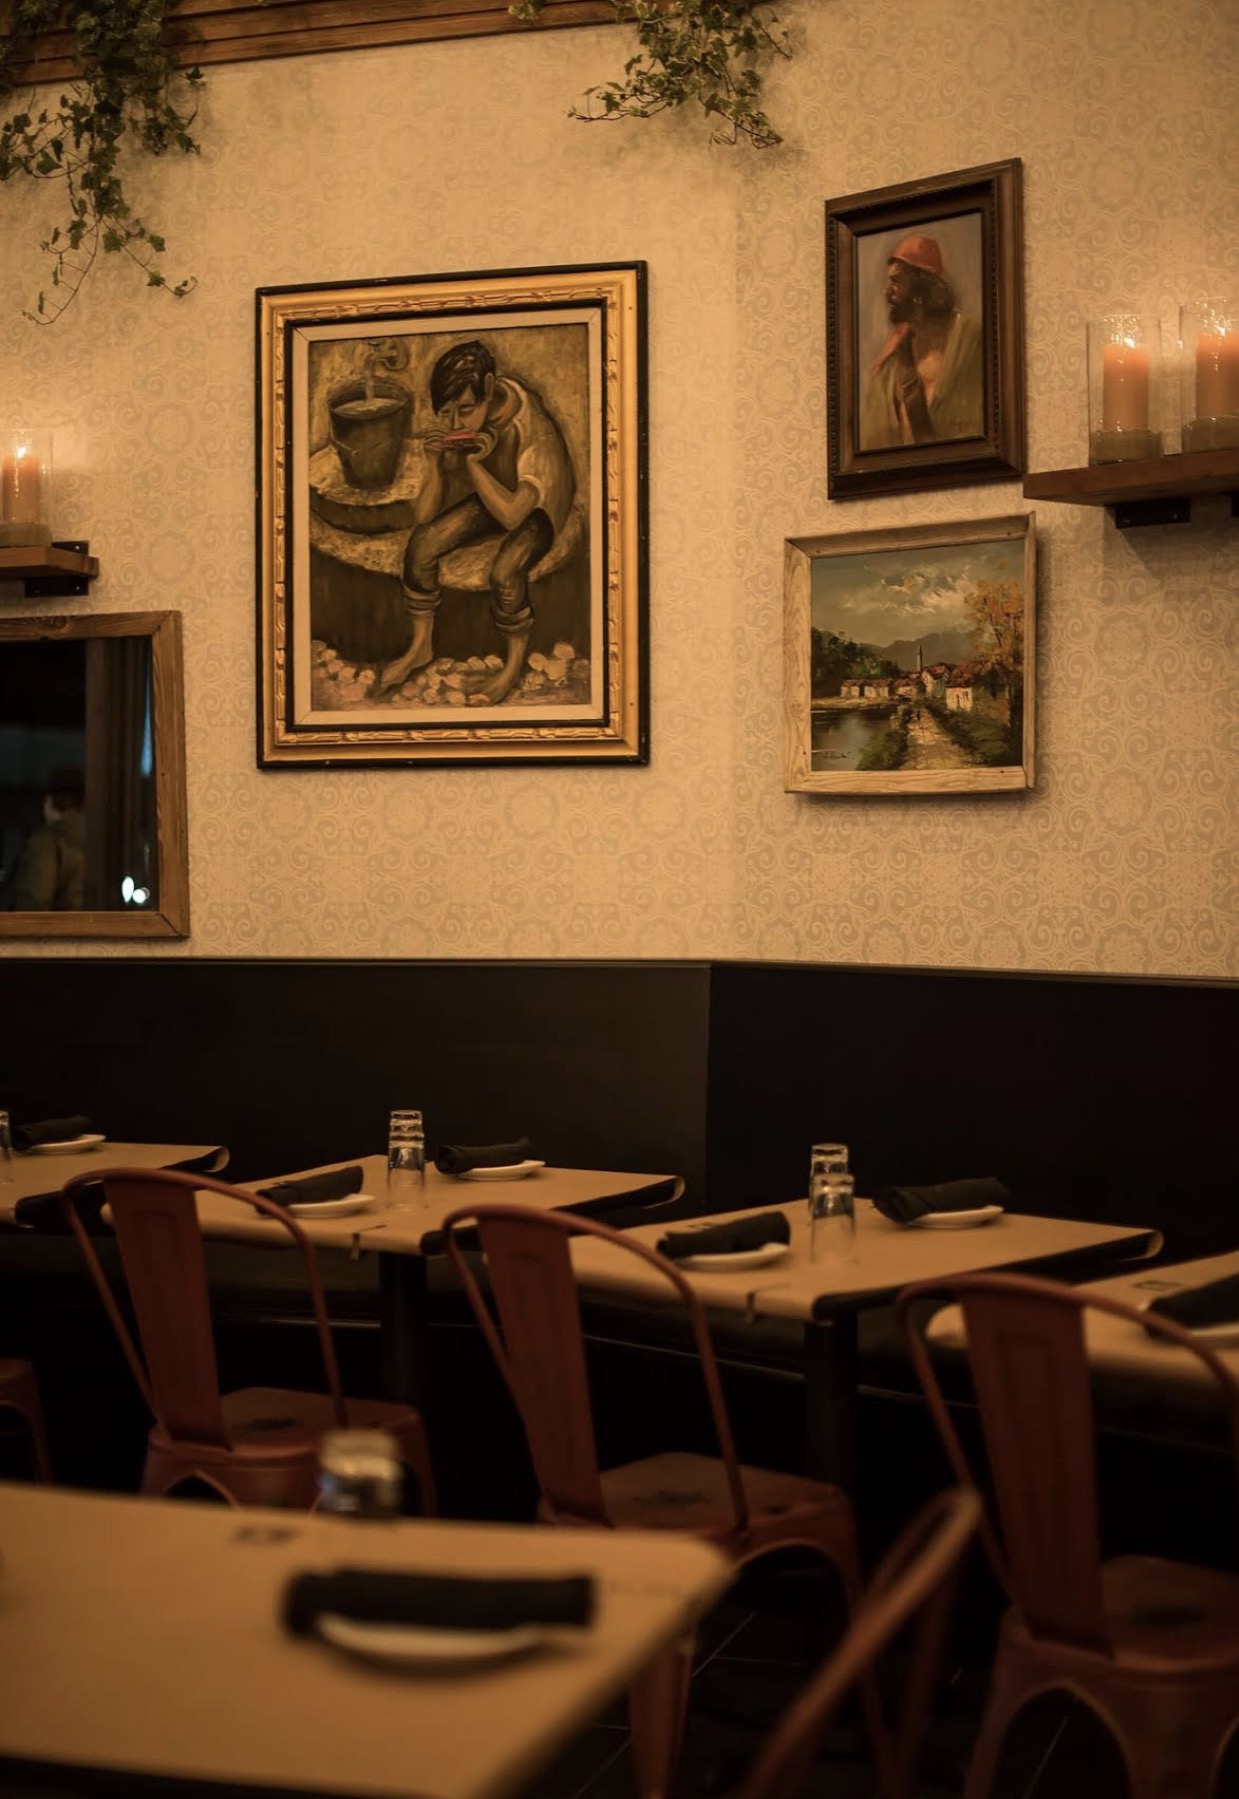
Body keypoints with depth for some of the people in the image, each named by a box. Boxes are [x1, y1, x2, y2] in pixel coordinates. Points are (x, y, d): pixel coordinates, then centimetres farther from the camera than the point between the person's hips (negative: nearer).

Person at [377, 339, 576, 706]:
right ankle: (420, 647, 5)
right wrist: (434, 463, -33)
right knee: (421, 543, -17)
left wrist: (474, 462, -44)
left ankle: (514, 664, -6)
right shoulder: (456, 418, -19)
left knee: (504, 571, -33)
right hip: (490, 493, 5)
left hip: (538, 506, -5)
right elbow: (422, 517, -16)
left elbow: (511, 515, -36)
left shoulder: (535, 433, -35)